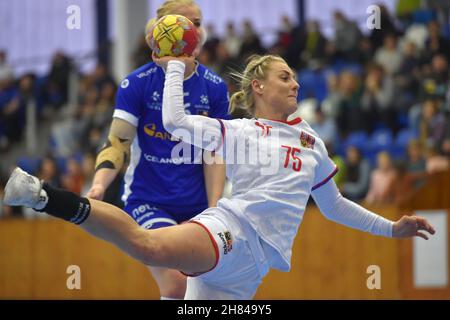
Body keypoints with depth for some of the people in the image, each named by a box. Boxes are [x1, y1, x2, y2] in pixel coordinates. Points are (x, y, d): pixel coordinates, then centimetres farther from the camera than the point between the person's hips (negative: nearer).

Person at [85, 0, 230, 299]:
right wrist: (99, 184, -26)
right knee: (176, 285, -21)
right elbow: (118, 143, -8)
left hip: (196, 206, 4)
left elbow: (214, 155, 1)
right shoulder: (137, 83, -6)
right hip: (147, 201, -4)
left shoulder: (215, 88, 2)